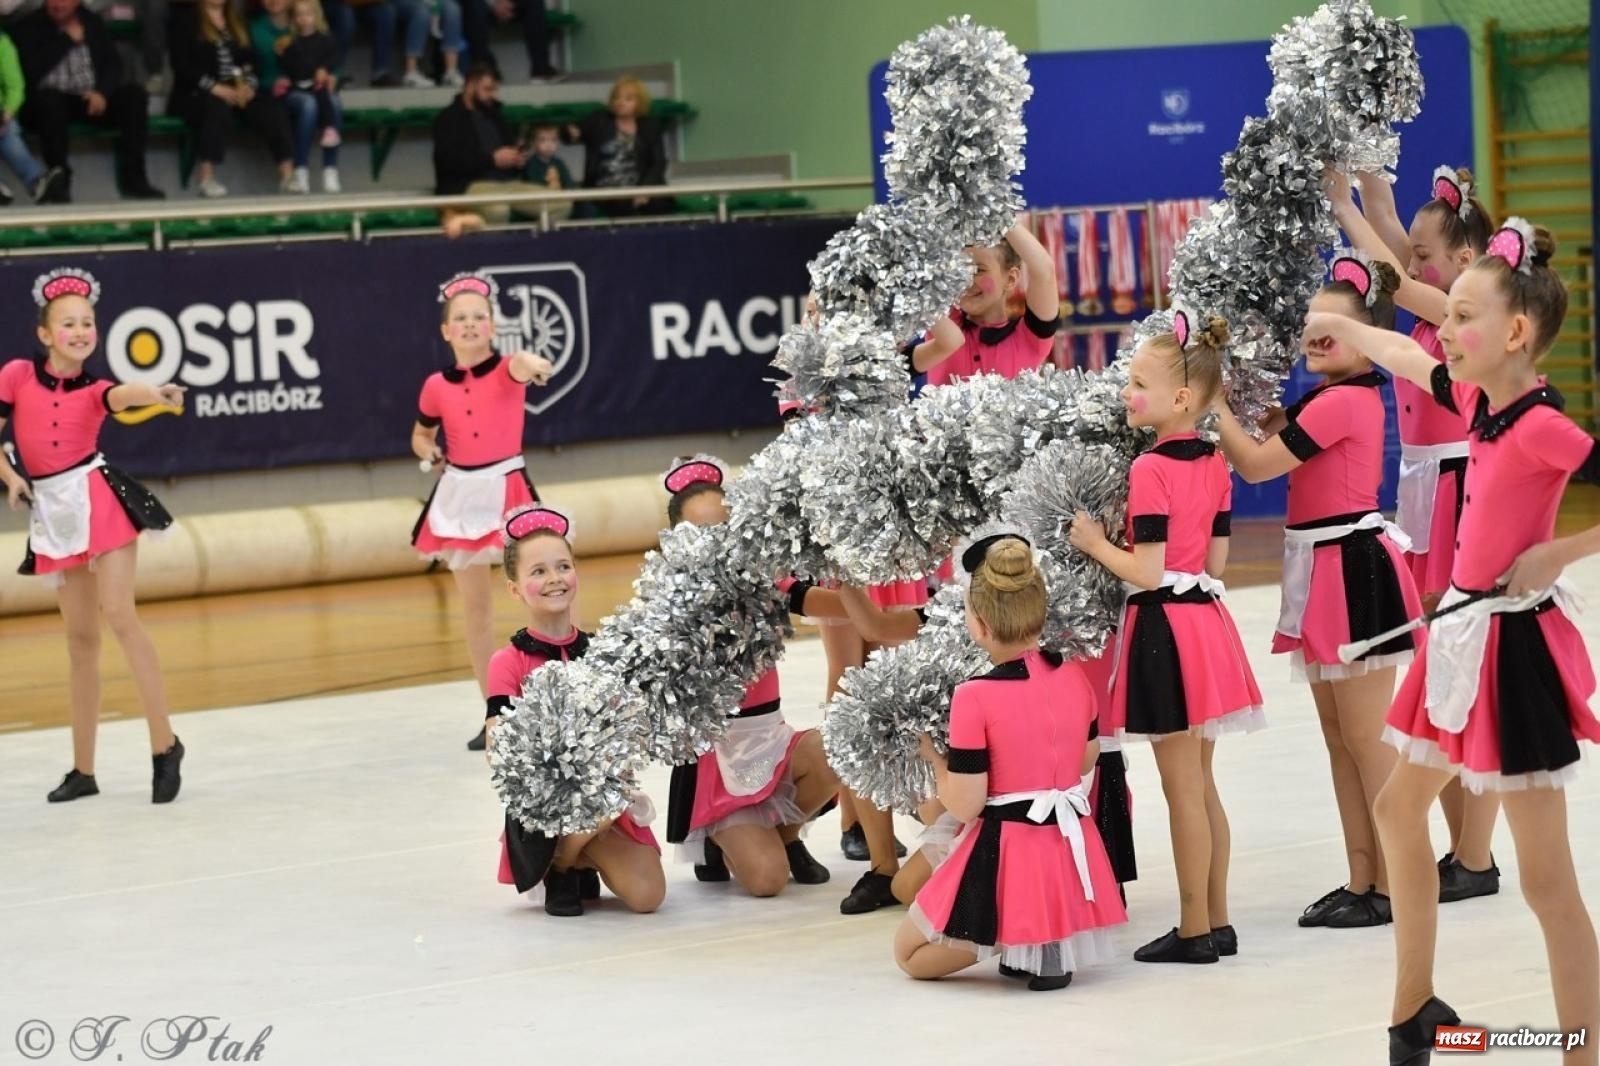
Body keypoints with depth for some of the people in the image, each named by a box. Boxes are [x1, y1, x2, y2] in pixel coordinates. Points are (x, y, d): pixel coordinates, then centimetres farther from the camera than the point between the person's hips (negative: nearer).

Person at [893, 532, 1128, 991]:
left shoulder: (974, 698, -19)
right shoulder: (1074, 677, -1)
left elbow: (965, 805, -15)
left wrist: (931, 755, 1)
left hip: (1008, 854, -6)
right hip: (1073, 848, 7)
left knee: (909, 954, 14)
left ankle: (1018, 941, -7)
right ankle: (1051, 943, 12)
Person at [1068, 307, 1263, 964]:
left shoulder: (1150, 470, -17)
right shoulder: (1214, 465, 7)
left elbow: (1148, 572, -19)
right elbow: (1215, 560, 10)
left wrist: (1095, 543, -7)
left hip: (1164, 625, -8)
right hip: (1206, 618, 8)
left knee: (1183, 791, -1)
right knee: (1201, 785, 15)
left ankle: (1195, 930, 5)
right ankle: (1217, 921, 20)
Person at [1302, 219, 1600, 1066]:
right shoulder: (1479, 400, 3)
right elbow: (1407, 359, 24)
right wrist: (1334, 324, 38)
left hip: (1513, 643, -10)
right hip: (1465, 631, 10)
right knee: (1399, 807, 24)